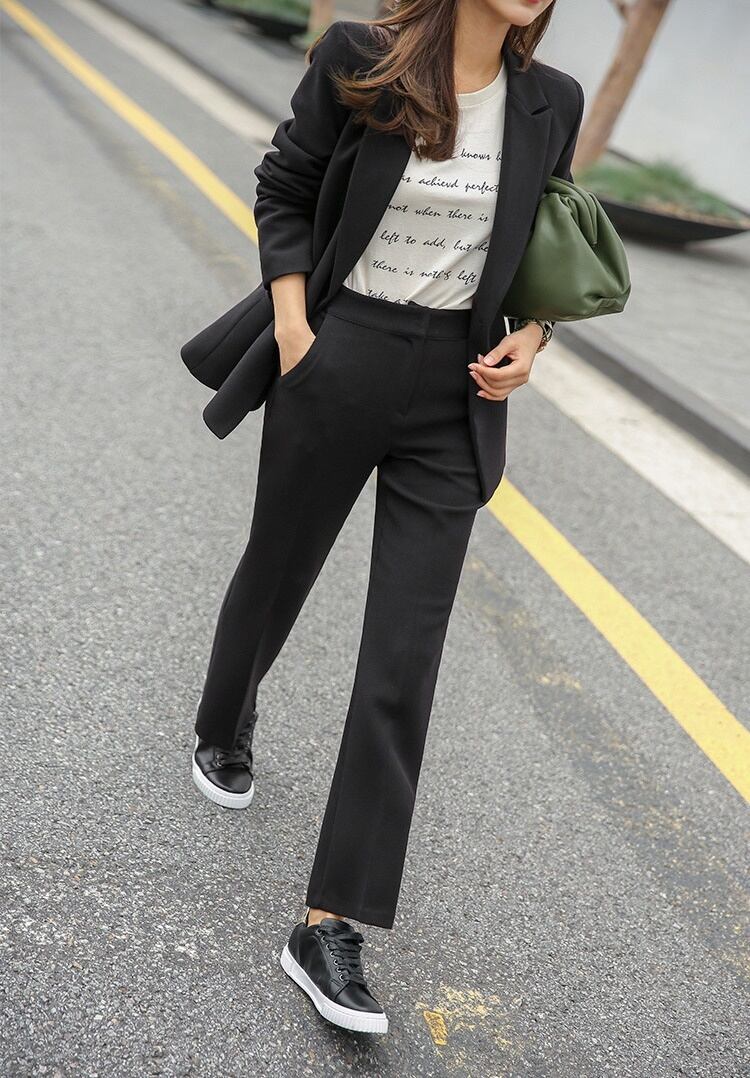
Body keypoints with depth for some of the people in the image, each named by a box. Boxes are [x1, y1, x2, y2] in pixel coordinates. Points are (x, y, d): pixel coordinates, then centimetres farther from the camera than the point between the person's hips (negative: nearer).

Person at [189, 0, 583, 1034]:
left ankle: (329, 929, 3)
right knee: (278, 570, 19)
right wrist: (292, 326, -8)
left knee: (404, 660, -4)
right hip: (337, 367, -2)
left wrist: (529, 338, -3)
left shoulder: (551, 103, 3)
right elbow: (284, 186, 3)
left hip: (457, 397, 2)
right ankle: (223, 733, 54)